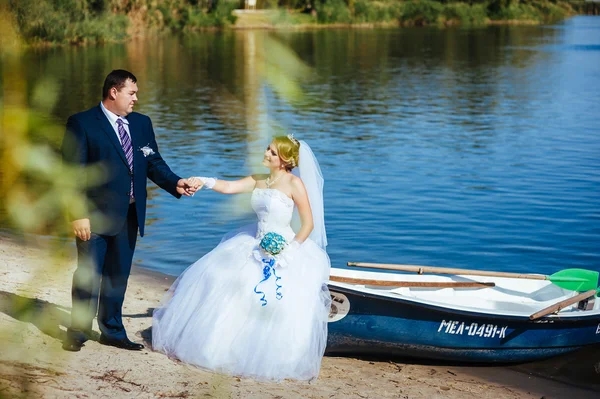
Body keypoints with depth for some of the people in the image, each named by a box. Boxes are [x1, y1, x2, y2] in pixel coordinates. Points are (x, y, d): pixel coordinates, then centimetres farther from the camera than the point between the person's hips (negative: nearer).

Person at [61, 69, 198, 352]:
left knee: (118, 275, 15)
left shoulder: (141, 123, 10)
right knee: (89, 274, 0)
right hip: (95, 215, -5)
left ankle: (112, 331, 27)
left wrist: (175, 183, -10)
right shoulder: (81, 124, -7)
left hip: (129, 215, 6)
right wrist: (78, 214, -17)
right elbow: (73, 172, -11)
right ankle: (78, 332, 14)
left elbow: (154, 163, 9)